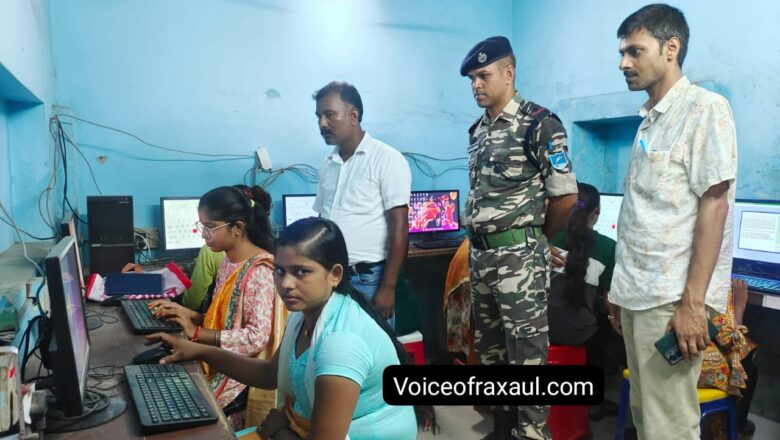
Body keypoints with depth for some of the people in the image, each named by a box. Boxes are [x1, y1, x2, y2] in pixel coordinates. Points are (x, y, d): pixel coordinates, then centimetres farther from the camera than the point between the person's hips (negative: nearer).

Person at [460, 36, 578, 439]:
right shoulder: (478, 130, 12)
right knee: (489, 348, 17)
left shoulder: (539, 124, -11)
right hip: (480, 254, 8)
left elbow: (566, 197, -11)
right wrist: (479, 238, 12)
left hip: (519, 256, -8)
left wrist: (533, 238, 1)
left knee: (527, 354, 0)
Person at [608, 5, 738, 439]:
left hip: (671, 296, -7)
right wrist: (622, 286, 15)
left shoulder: (705, 109, -7)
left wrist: (692, 302, -19)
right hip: (638, 293, 8)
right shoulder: (649, 119, 14)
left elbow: (713, 205, -14)